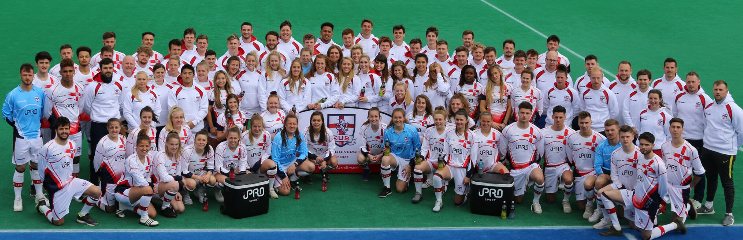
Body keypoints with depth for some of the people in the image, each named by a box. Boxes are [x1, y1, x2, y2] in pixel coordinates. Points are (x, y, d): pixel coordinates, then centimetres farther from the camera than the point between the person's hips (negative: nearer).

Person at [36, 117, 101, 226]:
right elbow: (41, 171, -4)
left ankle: (83, 215, 9)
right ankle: (42, 206, 27)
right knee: (58, 222, -2)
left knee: (97, 192, -13)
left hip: (71, 182, 6)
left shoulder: (72, 145, 3)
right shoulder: (47, 148, -14)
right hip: (57, 187, -5)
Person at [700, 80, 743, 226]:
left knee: (727, 183, 0)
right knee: (710, 179, 21)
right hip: (707, 150, 6)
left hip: (725, 152, -6)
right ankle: (708, 207, 35)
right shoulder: (708, 108, 6)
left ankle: (729, 214, 8)